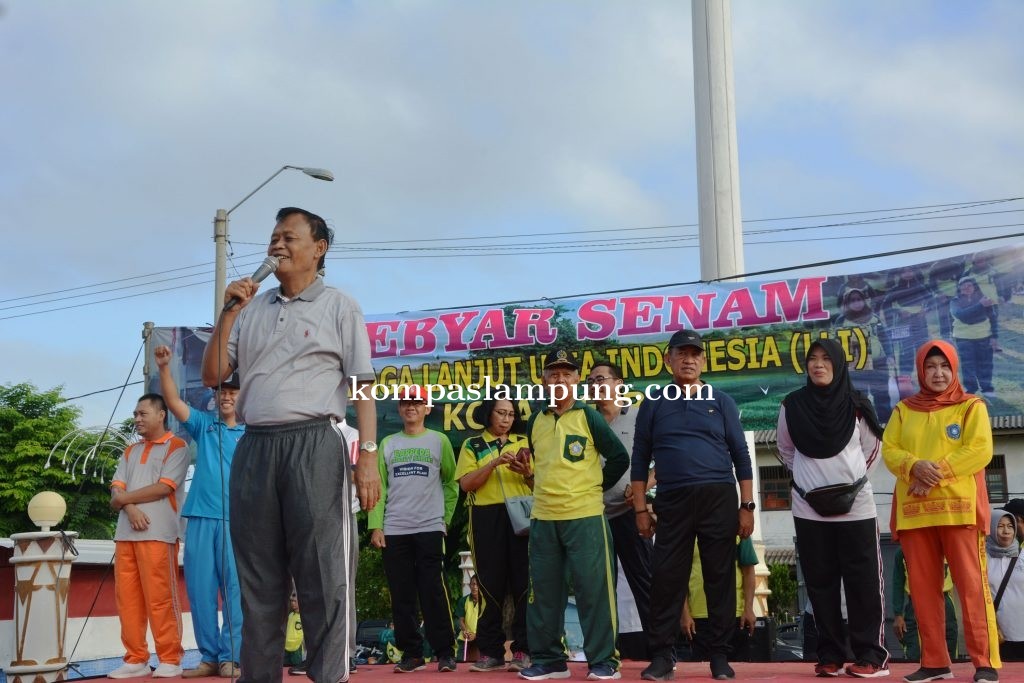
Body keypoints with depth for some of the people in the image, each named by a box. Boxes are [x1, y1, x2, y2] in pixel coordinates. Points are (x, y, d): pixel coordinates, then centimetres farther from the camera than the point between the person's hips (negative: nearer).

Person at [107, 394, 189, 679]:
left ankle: (170, 660, -3)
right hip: (125, 534, 6)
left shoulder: (176, 446, 4)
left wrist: (126, 497, 1)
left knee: (160, 597, -8)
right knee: (127, 598, 3)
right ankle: (136, 659, 8)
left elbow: (163, 487, -8)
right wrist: (130, 509, -9)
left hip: (157, 533, -6)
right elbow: (116, 493, 12)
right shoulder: (130, 452, 23)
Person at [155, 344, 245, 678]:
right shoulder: (204, 425, 16)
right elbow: (173, 402, 4)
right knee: (200, 588, 2)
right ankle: (209, 656, 9)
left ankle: (230, 657, -1)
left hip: (237, 519, -2)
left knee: (235, 588, -5)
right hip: (201, 516, 2)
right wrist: (164, 368, -9)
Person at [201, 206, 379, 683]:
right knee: (257, 576, 7)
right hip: (254, 448, 5)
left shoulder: (338, 308, 6)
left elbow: (361, 389, 0)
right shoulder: (250, 310, 18)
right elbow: (212, 377, 15)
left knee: (323, 575, -4)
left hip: (313, 446, -4)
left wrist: (368, 455, -11)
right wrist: (227, 314, 4)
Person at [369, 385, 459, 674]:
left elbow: (451, 483, 11)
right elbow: (378, 487, 8)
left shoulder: (439, 440, 7)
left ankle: (445, 652, 0)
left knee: (433, 593, -6)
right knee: (401, 596, 3)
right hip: (394, 531, 3)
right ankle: (411, 653, 11)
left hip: (430, 529, -2)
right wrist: (375, 526, 0)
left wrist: (446, 518, 3)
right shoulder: (387, 443, 12)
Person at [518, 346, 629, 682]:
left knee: (593, 588, -4)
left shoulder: (588, 416, -2)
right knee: (544, 589, 6)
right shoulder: (535, 421, 10)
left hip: (585, 516, -4)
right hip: (543, 518, 5)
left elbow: (619, 458, 0)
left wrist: (594, 487, 5)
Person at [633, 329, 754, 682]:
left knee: (720, 577, 2)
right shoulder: (654, 404, 10)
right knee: (666, 578, 0)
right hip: (673, 501, 0)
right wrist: (640, 508, 3)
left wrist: (747, 506, 0)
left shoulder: (721, 402, 9)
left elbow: (740, 454, 7)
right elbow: (640, 458, 9)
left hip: (719, 498, 0)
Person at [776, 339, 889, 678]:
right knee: (821, 584, 4)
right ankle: (830, 656, 10)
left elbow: (872, 450, 11)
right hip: (809, 509, 1)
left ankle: (872, 656, 4)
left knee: (864, 583, -1)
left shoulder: (857, 405, 0)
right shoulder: (792, 406, 2)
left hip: (856, 506, -1)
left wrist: (854, 478, 3)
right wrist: (809, 477, 7)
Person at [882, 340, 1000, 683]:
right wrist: (915, 467, -14)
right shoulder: (904, 409, 16)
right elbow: (890, 450, 6)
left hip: (959, 506, -4)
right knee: (923, 587, 4)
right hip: (914, 509, 4)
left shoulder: (971, 406, 6)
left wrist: (939, 472, -16)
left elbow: (980, 450, -7)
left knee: (971, 584, -8)